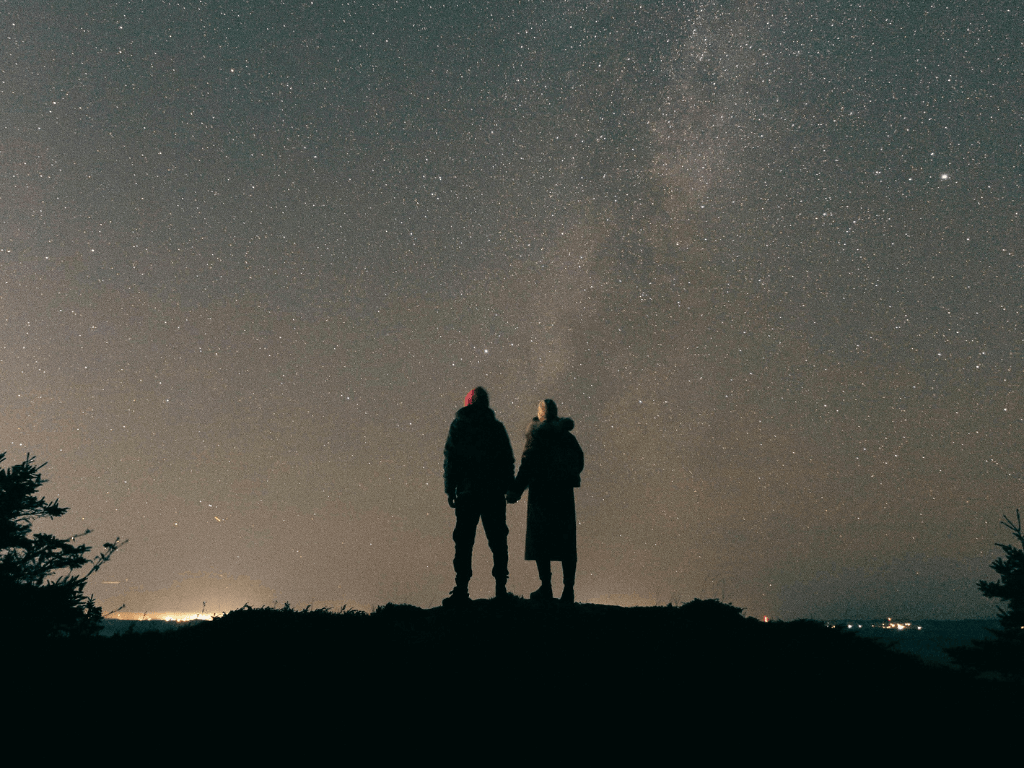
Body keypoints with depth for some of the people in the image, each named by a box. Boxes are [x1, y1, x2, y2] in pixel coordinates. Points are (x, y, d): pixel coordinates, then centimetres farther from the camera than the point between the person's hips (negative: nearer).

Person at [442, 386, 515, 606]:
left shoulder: (457, 426, 2)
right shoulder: (496, 427, 3)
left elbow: (450, 460, 0)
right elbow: (508, 461, 4)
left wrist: (450, 489, 3)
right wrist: (509, 487, 11)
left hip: (467, 491, -1)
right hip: (494, 493, 1)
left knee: (464, 542, 2)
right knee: (498, 540, 8)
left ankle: (462, 589, -3)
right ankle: (500, 587, 7)